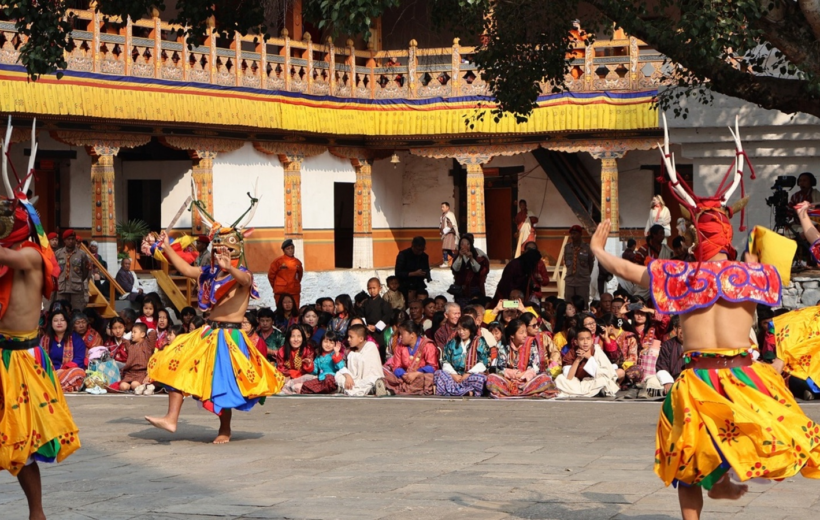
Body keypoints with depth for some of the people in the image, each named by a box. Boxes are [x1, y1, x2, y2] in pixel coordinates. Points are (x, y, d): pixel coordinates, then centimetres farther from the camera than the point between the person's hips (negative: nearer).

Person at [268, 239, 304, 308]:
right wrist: (276, 287, 8)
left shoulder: (297, 262, 7)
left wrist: (296, 285, 13)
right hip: (281, 292, -4)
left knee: (295, 311, 4)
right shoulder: (278, 261, -5)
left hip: (294, 292, 4)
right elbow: (271, 275, 2)